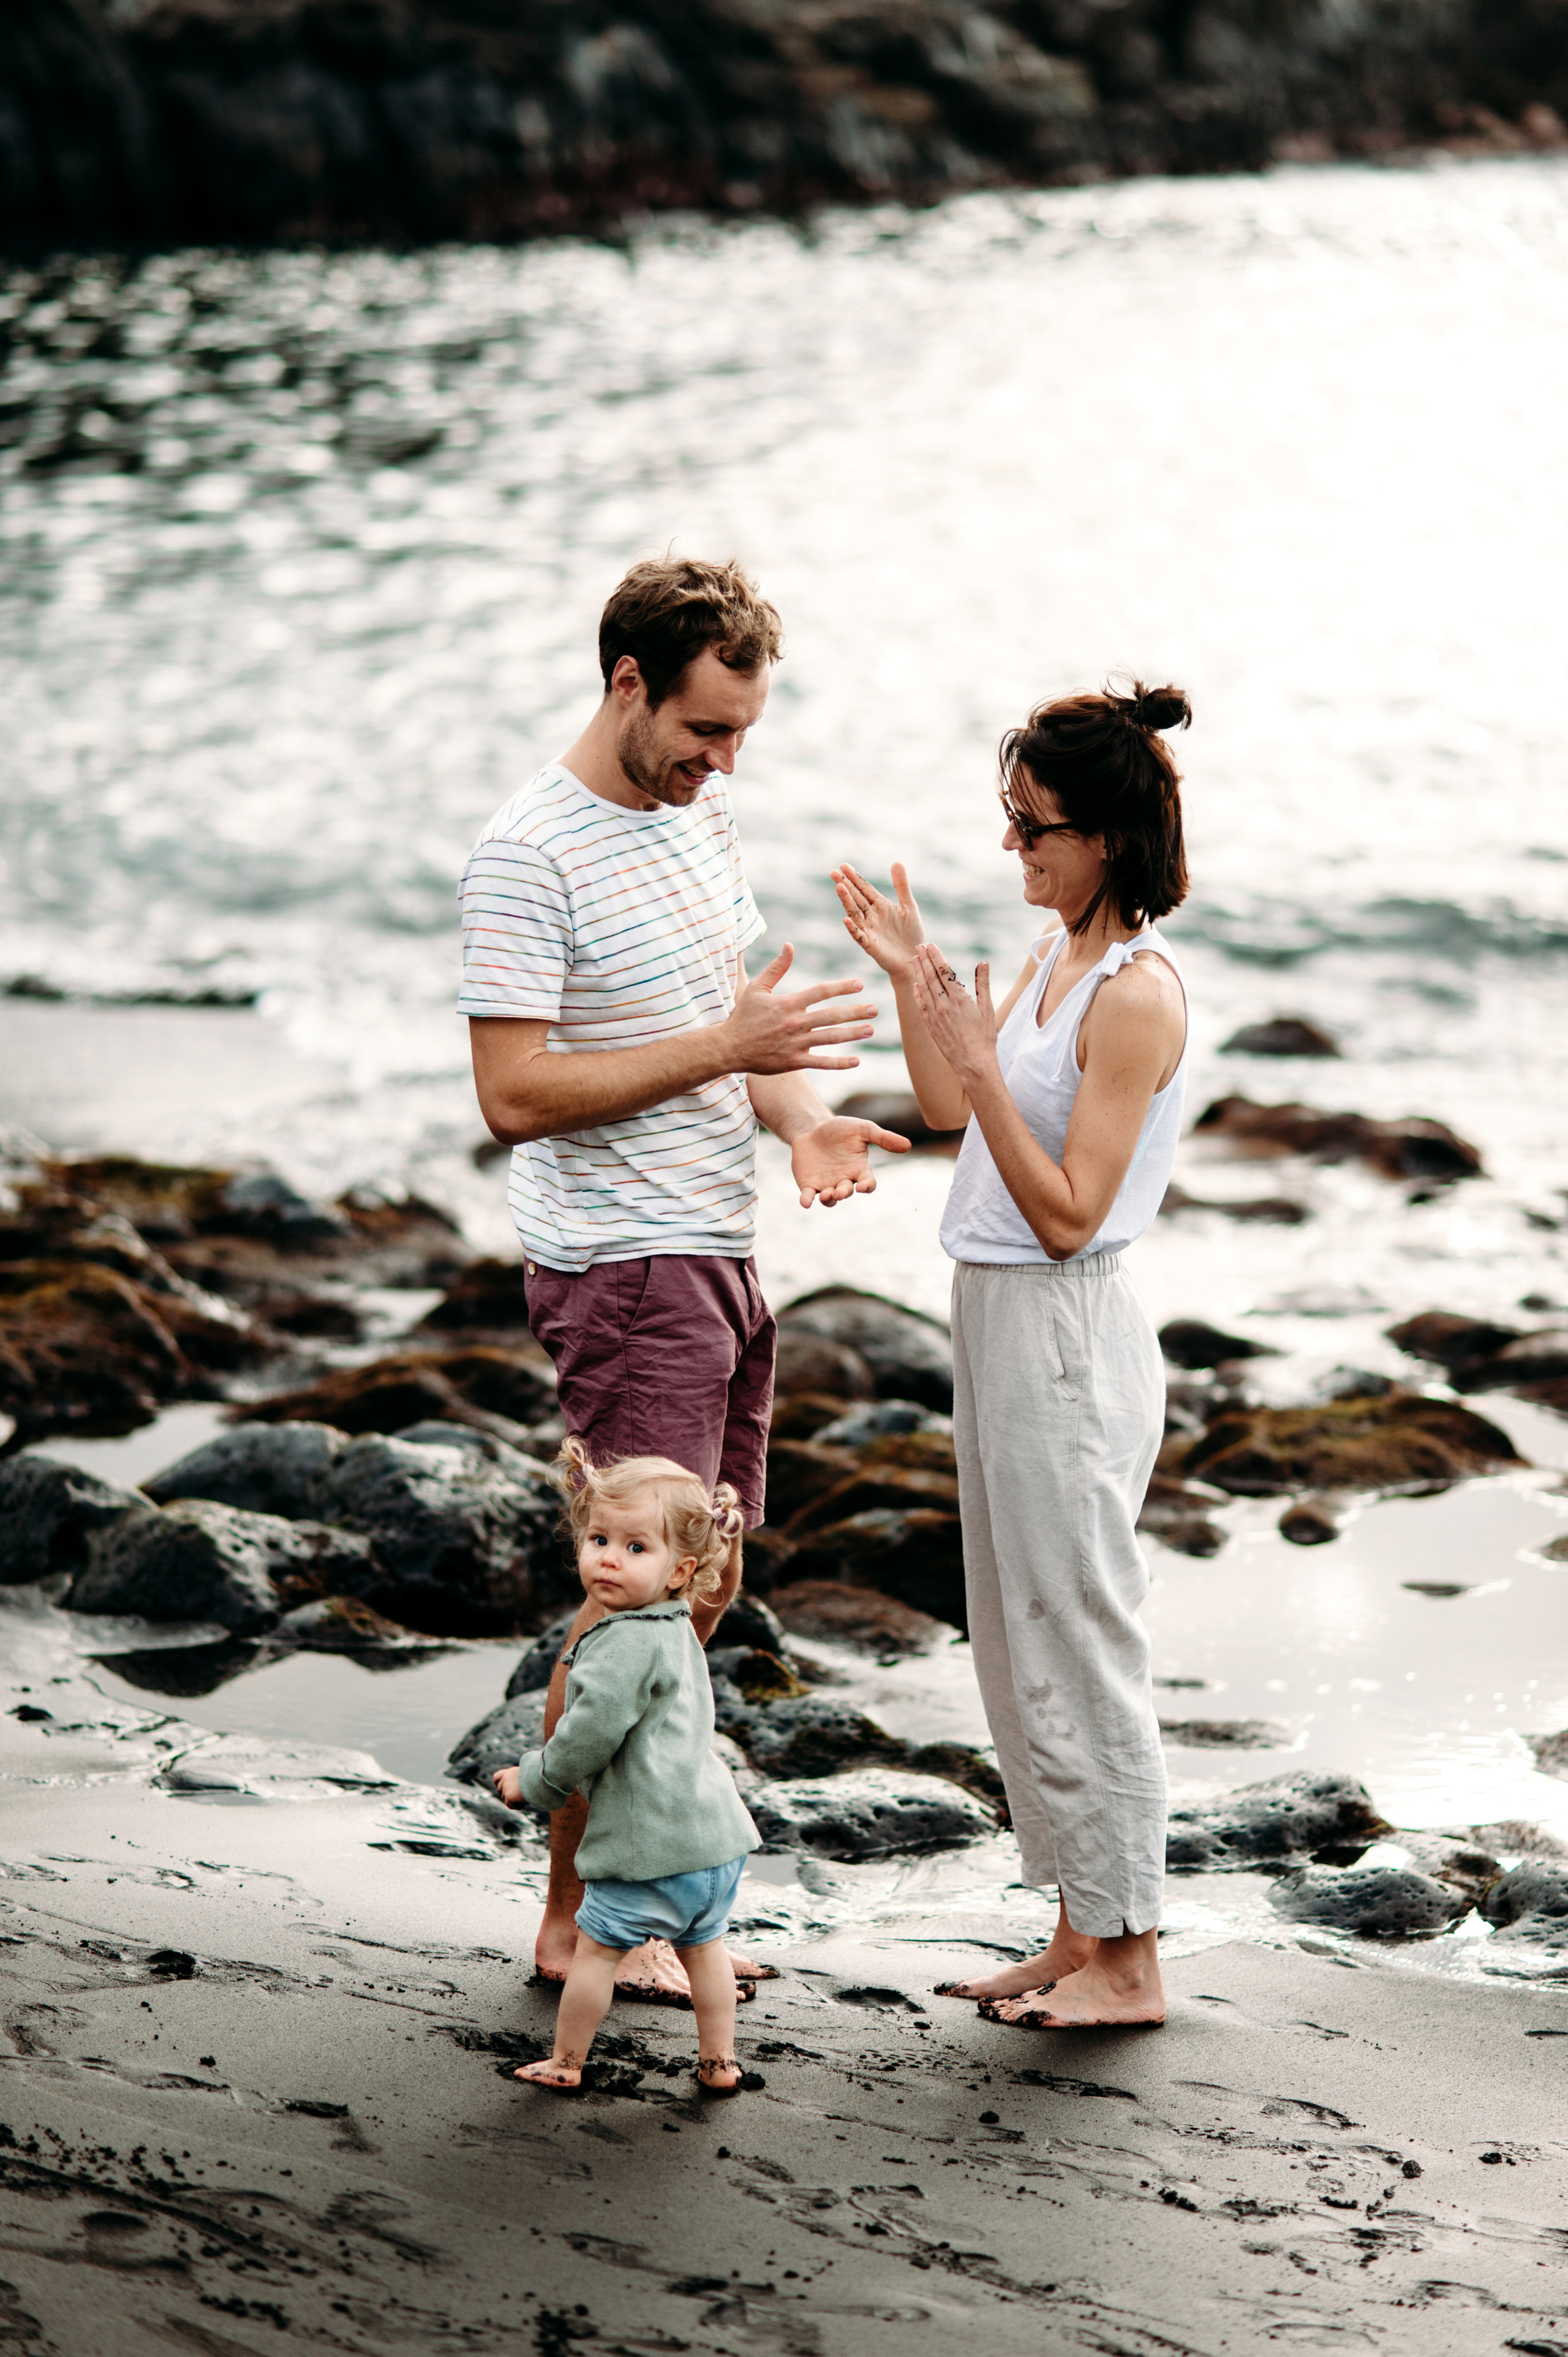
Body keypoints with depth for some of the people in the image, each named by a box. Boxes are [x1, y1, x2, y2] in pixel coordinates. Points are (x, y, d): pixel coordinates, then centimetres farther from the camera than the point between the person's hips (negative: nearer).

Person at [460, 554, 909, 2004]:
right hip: (622, 1270, -9)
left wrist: (801, 1119, -3)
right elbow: (515, 1093, -21)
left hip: (721, 1254, 9)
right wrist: (724, 1047, -24)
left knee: (702, 1588, 12)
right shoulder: (530, 855, -16)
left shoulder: (701, 814, 11)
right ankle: (573, 1923, 5)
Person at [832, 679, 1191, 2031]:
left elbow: (1068, 1212, -20)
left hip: (1066, 1335, -10)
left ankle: (1128, 1958, 11)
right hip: (999, 1317, 10)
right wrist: (912, 979, 10)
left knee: (1076, 1644, 0)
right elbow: (947, 1111, 20)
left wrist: (982, 1064, -27)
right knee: (1020, 1648, 15)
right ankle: (1082, 1934, 24)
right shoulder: (1056, 956, 9)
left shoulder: (1140, 992, -19)